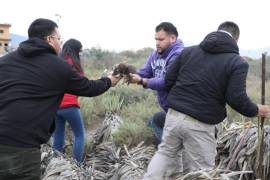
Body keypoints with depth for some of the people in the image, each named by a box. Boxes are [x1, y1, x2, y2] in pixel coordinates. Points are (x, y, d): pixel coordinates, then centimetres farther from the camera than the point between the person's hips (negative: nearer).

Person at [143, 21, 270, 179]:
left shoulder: (188, 50, 10)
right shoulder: (237, 62, -4)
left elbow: (168, 80, 9)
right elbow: (236, 98, -11)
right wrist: (256, 111, 7)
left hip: (174, 115, 5)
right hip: (200, 125, -4)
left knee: (165, 152, 25)